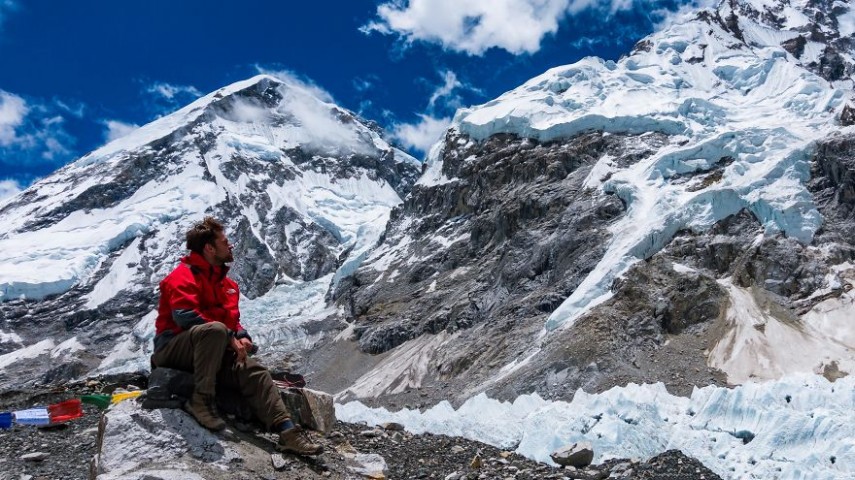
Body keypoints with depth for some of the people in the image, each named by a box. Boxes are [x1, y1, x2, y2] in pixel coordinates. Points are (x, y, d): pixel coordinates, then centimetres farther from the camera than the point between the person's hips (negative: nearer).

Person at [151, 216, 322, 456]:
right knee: (215, 329, -37)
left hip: (207, 351, 7)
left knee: (254, 370, -14)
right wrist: (230, 339, -25)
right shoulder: (184, 276, -11)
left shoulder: (225, 282, 16)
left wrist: (242, 337, -5)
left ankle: (287, 432, -22)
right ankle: (201, 400, -27)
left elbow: (233, 317, 19)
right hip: (173, 348, -7)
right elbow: (184, 316, -25)